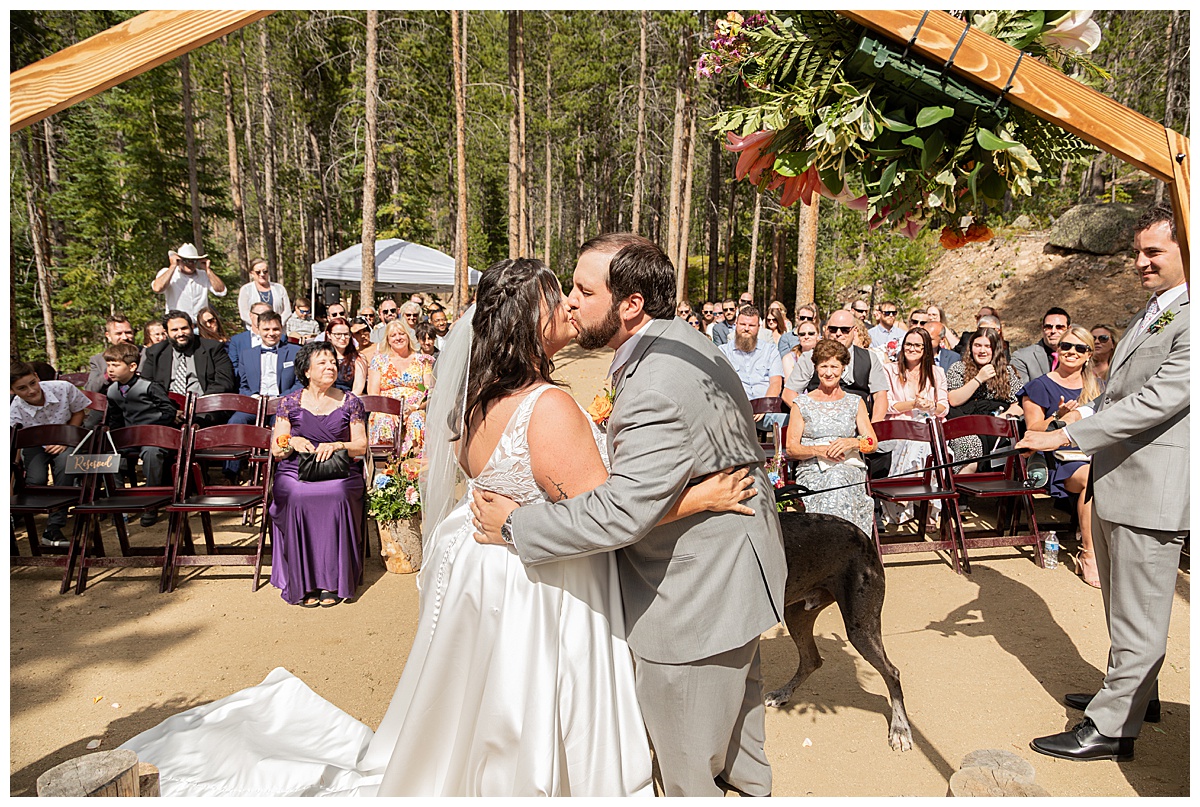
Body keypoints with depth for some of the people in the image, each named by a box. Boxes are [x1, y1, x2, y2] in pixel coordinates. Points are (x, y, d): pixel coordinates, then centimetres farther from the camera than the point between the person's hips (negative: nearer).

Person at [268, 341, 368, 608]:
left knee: (336, 496, -33)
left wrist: (335, 446, -11)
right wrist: (293, 442, -11)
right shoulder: (289, 402, 11)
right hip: (295, 471, 1)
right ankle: (304, 583, -22)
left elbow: (361, 446, 8)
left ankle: (332, 581, -23)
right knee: (298, 498, -32)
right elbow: (276, 448, 10)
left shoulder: (349, 401, 11)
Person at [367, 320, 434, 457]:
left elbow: (431, 393, 6)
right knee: (384, 420, -34)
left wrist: (416, 407, -15)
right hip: (385, 411, 0)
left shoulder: (422, 360, 15)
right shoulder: (379, 360, 15)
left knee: (416, 419, -34)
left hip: (415, 411, 0)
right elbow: (372, 394, 6)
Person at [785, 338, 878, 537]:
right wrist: (818, 450, -14)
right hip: (812, 470, -1)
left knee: (838, 478, -37)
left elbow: (873, 442, 10)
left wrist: (852, 442, -12)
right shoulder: (802, 403, 13)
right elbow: (791, 449, 6)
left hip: (850, 469, 1)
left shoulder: (856, 403, 19)